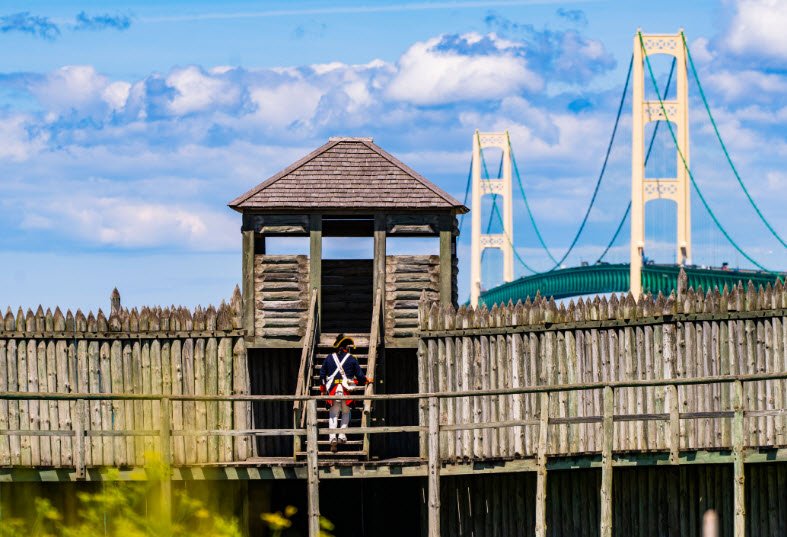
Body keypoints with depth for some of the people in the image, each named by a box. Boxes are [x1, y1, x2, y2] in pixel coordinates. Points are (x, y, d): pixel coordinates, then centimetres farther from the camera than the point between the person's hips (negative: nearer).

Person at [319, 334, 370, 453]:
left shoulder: (329, 359, 9)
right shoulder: (351, 359, 1)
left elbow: (322, 375, 14)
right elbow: (360, 375, 4)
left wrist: (322, 389, 27)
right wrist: (366, 381, 26)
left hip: (332, 390, 1)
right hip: (346, 389, -1)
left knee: (333, 415, 3)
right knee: (346, 413, 19)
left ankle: (333, 437, -15)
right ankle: (342, 435, 8)